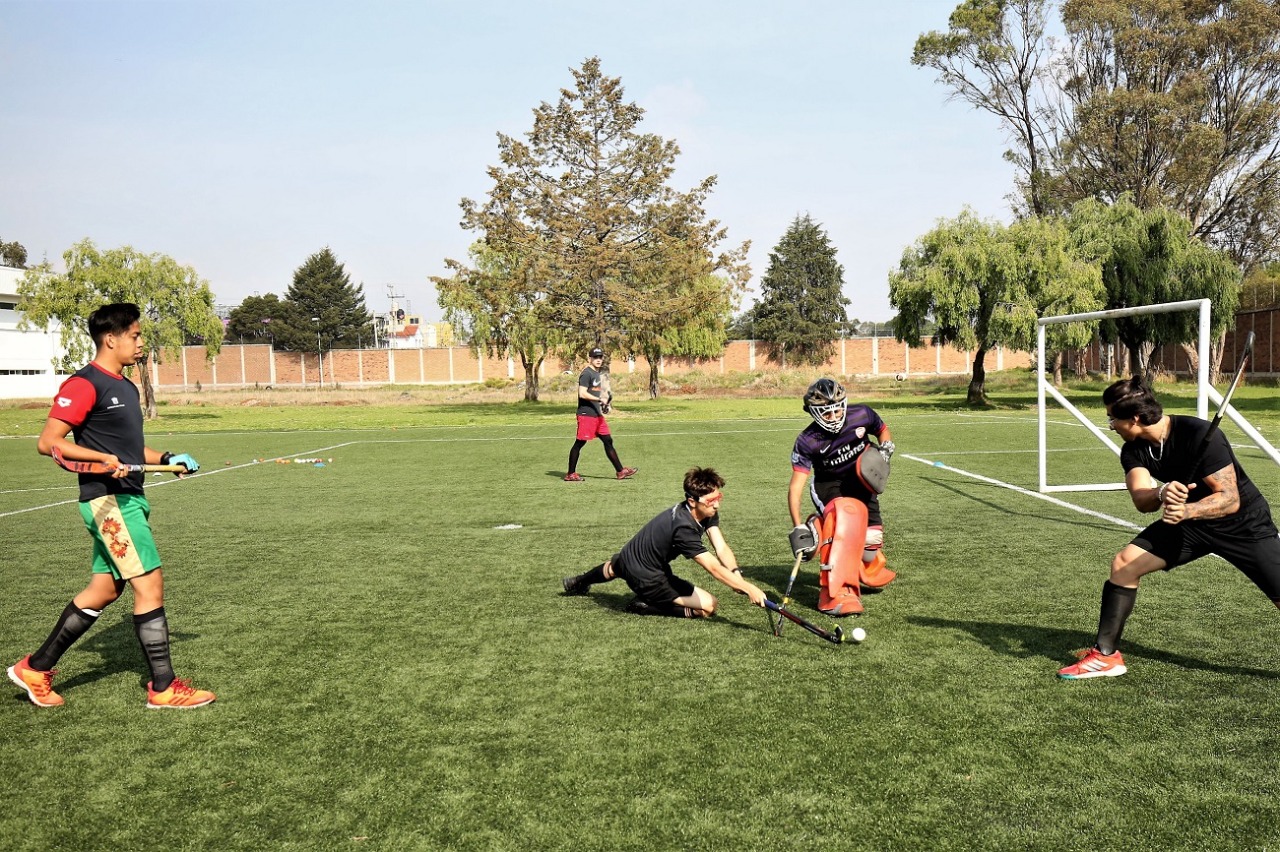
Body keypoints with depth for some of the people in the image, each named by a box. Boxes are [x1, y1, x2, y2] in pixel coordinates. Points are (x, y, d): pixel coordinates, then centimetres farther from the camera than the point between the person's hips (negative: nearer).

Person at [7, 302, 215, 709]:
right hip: (108, 500, -10)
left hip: (127, 499, 10)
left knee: (103, 589, 14)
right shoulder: (85, 384, -11)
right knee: (150, 584, -9)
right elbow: (48, 442, -15)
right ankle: (163, 688, -2)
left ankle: (36, 668, 26)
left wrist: (167, 459, 11)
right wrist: (106, 459, -24)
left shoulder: (126, 387, 17)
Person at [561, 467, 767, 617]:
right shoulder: (683, 528, -36)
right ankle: (646, 606, -3)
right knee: (708, 606, -15)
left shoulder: (708, 512, -10)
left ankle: (579, 582, 71)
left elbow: (722, 549, -18)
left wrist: (737, 574, -33)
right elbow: (713, 568, -42)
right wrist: (748, 588, -47)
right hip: (644, 576, -9)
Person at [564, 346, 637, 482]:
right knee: (579, 443, -3)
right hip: (586, 414, -9)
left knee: (608, 441, 8)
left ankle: (620, 471, 11)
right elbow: (582, 394, -21)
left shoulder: (598, 374, 17)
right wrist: (600, 399, -22)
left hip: (597, 414, 9)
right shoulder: (587, 374, -11)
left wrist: (605, 404, 13)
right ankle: (570, 474, 4)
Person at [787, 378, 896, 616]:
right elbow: (796, 485, -27)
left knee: (870, 543, 2)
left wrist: (884, 450, -13)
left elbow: (883, 430, 8)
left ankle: (867, 572, 42)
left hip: (861, 481, 4)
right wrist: (798, 527, -35)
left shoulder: (862, 415, -17)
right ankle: (836, 593, -34)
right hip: (829, 485, -4)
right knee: (844, 520, -34)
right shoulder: (807, 441, -24)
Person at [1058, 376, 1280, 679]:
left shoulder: (1199, 435, -27)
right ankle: (1105, 656, 2)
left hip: (1244, 523, -5)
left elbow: (1230, 499, -29)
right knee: (1124, 563, -8)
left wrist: (1186, 511, -47)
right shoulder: (1134, 450, -9)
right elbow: (1141, 500, -23)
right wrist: (1163, 494, -46)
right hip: (1190, 521, 5)